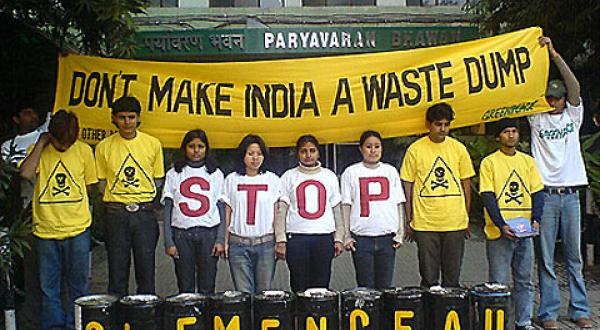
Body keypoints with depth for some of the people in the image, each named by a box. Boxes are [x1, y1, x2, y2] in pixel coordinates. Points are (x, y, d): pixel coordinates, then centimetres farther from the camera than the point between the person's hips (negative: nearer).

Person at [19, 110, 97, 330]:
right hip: (45, 229, 0)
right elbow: (26, 173, -18)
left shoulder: (84, 151, 1)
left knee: (78, 285, 8)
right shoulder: (38, 150, 1)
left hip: (77, 229, 0)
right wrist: (41, 143, -12)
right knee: (49, 287, 7)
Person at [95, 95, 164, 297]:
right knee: (117, 271, 5)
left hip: (145, 212, 0)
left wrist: (143, 201, -1)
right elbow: (100, 183, 10)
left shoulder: (153, 144, 4)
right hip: (116, 214, 0)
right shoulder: (104, 147, 3)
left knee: (146, 270, 5)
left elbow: (158, 180, 10)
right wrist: (118, 198, -4)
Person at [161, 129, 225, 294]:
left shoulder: (215, 174, 8)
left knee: (207, 288, 1)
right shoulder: (174, 174, 8)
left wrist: (220, 239, -3)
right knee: (185, 287, 4)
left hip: (209, 233, 0)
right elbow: (168, 209, 6)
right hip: (181, 234, 0)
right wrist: (168, 241, -2)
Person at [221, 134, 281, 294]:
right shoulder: (232, 180, 8)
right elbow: (227, 214, 8)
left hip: (266, 243, 0)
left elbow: (276, 214, 7)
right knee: (243, 292, -2)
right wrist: (225, 241, 2)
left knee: (264, 291, 1)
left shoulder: (273, 180, 7)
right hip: (239, 243, 0)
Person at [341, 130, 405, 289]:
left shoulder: (390, 171, 10)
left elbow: (399, 203, 11)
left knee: (385, 286, 6)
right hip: (361, 238, -2)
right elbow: (345, 205, 2)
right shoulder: (351, 172, 3)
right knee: (365, 286, 1)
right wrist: (347, 235, -4)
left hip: (387, 236, 2)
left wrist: (400, 233, 4)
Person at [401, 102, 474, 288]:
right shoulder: (415, 150, -2)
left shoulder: (458, 148, 5)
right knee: (428, 278, 5)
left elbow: (466, 184, 11)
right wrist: (409, 220, 0)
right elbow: (408, 185, 2)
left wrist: (467, 217, 10)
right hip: (425, 224, -2)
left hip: (455, 223, 2)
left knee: (452, 278, 9)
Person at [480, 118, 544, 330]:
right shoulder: (489, 162, -2)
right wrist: (502, 225, -17)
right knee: (498, 283, 0)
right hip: (499, 232, -4)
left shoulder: (528, 161, 11)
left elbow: (537, 193, 9)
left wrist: (536, 220, -7)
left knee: (525, 281, 10)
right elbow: (488, 197, -8)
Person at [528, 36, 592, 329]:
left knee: (574, 257, 8)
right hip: (545, 193, -2)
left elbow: (574, 86, -3)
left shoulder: (573, 115, 11)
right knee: (546, 258, 1)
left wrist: (555, 54, -10)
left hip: (570, 194, 2)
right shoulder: (537, 118, 8)